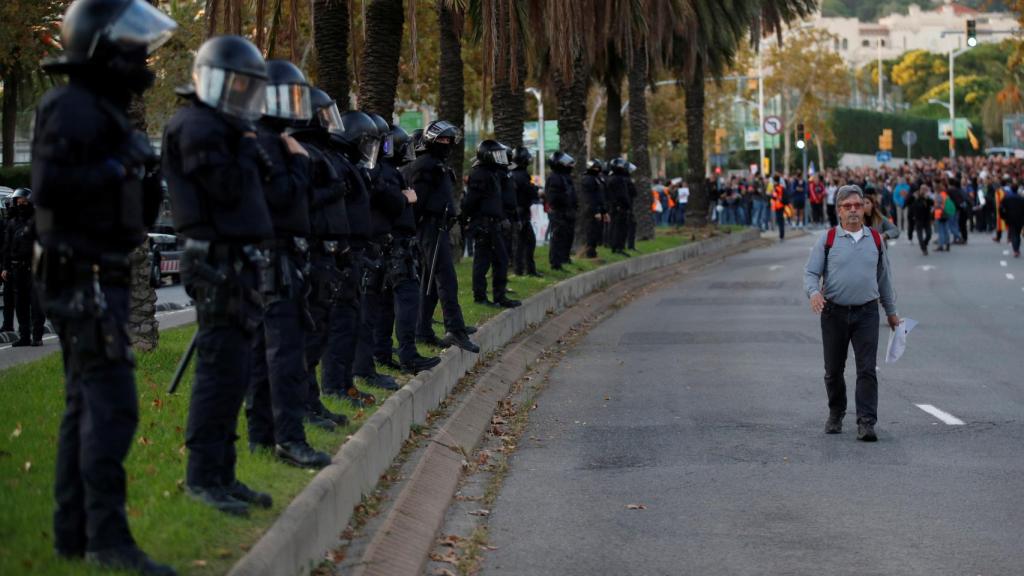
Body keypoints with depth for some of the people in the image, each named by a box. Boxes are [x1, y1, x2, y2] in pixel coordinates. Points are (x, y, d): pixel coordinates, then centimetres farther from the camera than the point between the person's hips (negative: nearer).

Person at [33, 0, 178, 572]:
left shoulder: (104, 111, 17)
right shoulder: (73, 108, -14)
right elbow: (49, 184, -25)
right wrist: (119, 170, -20)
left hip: (101, 280, 11)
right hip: (86, 281, -11)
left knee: (86, 406, 12)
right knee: (113, 404, -14)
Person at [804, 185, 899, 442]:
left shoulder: (876, 239, 8)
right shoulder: (827, 239, 1)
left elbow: (884, 277, 17)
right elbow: (810, 272, -2)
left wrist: (891, 311, 21)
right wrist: (814, 292, -24)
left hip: (866, 313, 0)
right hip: (834, 312, 0)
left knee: (867, 369, -10)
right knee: (833, 370, 10)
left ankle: (866, 423, -12)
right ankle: (836, 414, 31)